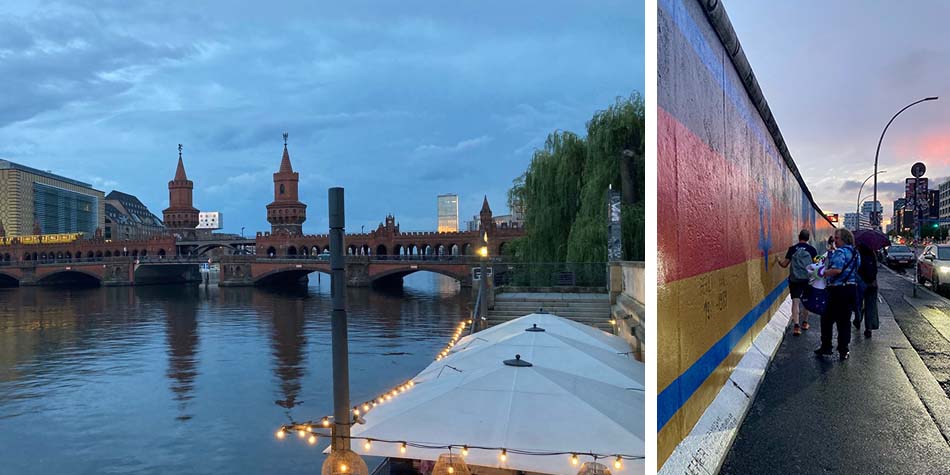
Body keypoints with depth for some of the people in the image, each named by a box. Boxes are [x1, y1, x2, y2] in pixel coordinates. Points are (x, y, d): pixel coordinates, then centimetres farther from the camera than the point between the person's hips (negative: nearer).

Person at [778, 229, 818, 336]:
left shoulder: (792, 249, -2)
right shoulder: (812, 249, -1)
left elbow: (784, 264, 1)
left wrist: (779, 261, 21)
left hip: (794, 279, -1)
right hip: (808, 279, 1)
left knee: (795, 301, -4)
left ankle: (796, 325, -15)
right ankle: (805, 323, 28)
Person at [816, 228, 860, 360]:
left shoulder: (840, 252, -16)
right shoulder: (855, 253, 12)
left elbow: (837, 270, -30)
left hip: (838, 289, -8)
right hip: (852, 288, 8)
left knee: (827, 319, 7)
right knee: (845, 321, 11)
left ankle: (826, 347, 14)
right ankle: (843, 350, 12)